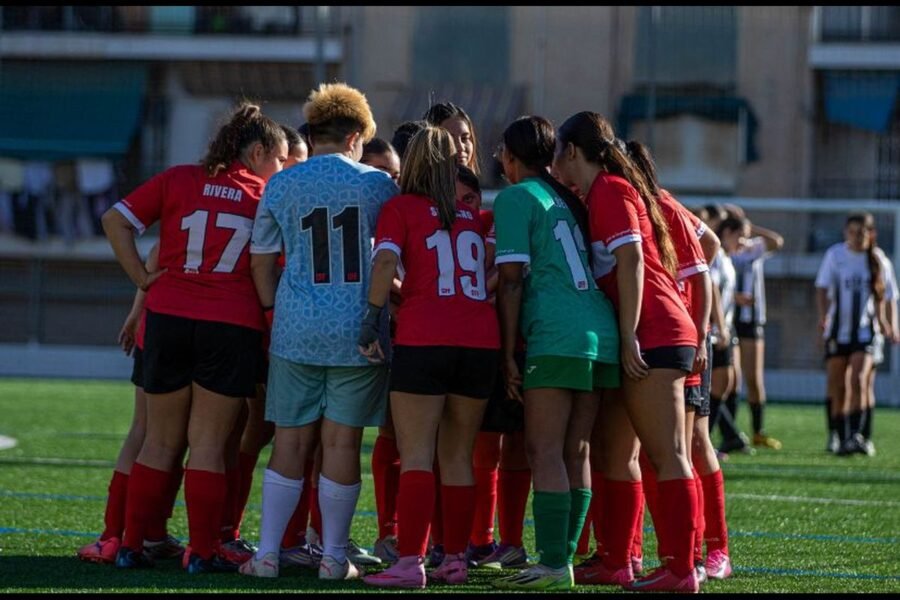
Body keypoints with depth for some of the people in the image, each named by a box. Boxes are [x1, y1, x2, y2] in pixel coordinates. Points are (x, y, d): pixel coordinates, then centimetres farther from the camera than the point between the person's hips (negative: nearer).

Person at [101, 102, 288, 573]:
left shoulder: (178, 180, 8)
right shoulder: (269, 195, 4)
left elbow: (116, 220, 3)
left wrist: (141, 278, 3)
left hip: (167, 318, 2)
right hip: (233, 328, -2)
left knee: (160, 440, 11)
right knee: (209, 443, 3)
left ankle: (130, 545, 11)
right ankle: (203, 552, 3)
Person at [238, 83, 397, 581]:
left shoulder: (281, 185, 3)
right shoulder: (377, 185, 1)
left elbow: (261, 261, 8)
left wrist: (275, 312, 19)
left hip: (296, 330, 1)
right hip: (358, 331, -1)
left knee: (290, 442, 7)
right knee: (342, 442, 3)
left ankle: (267, 552, 5)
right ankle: (334, 556, 7)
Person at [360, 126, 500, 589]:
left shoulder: (401, 208, 5)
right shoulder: (473, 216, 19)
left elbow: (385, 260, -10)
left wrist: (373, 317, -9)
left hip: (424, 338, -4)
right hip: (481, 338, 4)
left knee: (416, 454, -6)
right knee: (458, 456, 14)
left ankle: (409, 562, -16)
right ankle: (455, 559, 15)